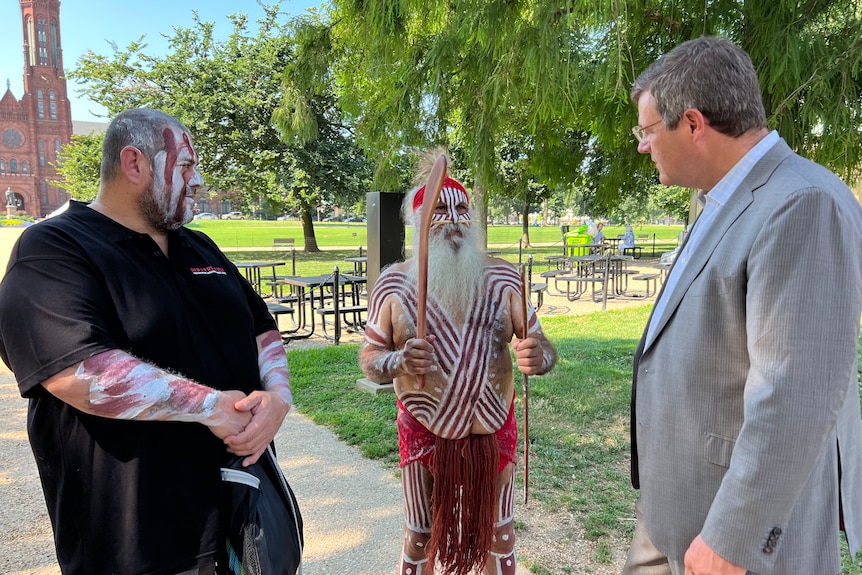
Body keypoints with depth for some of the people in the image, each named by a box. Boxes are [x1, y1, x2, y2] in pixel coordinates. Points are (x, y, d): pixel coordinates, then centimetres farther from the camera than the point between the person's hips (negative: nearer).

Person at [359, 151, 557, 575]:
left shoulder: (504, 279, -7)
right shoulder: (393, 284, -9)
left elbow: (542, 346, -5)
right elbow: (369, 359, -5)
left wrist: (537, 357, -29)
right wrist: (399, 362, -26)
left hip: (494, 431, 2)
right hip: (424, 434, -1)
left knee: (497, 534, 20)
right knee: (420, 538, 17)